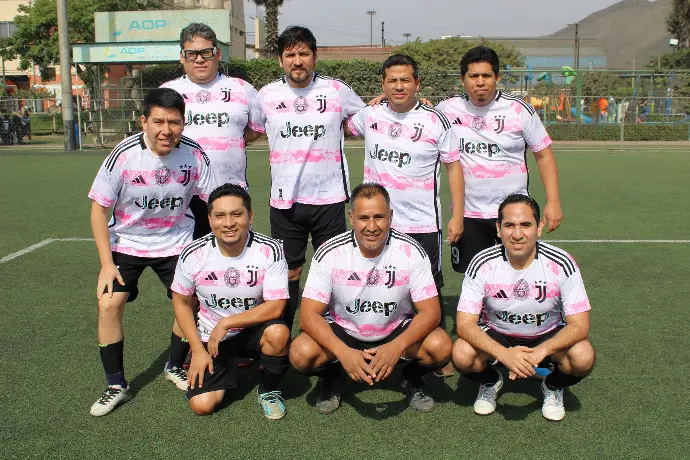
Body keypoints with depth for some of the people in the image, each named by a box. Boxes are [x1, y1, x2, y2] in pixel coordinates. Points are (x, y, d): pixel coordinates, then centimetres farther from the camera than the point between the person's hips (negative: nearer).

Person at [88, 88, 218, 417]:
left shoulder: (194, 154, -17)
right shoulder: (124, 155, -22)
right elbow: (99, 208, -14)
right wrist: (107, 264, -15)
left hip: (176, 242, 2)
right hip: (126, 242, -1)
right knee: (108, 304, -13)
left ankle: (175, 367, 25)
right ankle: (116, 386, 5)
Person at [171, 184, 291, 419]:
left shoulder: (270, 250, -18)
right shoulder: (193, 255, -12)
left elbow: (275, 307, -22)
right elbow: (181, 303, 2)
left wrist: (226, 323, -22)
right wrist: (198, 350, -5)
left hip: (254, 329, -1)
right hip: (211, 337, 1)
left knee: (278, 332, -35)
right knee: (201, 404, -14)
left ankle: (268, 390, -4)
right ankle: (229, 366, 20)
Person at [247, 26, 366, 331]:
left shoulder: (337, 90, 0)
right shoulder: (267, 95, 4)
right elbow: (250, 131, 19)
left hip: (329, 197, -1)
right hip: (284, 200, 1)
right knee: (288, 273, 10)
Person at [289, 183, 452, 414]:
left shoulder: (411, 251, -17)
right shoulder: (329, 253, -18)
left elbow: (430, 311, -17)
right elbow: (309, 314, -20)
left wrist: (397, 346, -36)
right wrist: (343, 352, -37)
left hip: (397, 332, 0)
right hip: (343, 331, 0)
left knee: (440, 346, -28)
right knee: (301, 353, -28)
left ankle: (413, 377, 8)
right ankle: (330, 378, 9)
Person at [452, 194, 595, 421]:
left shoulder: (561, 263, -22)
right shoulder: (482, 264, -22)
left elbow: (579, 325, -22)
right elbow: (465, 324, -23)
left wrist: (540, 352, -40)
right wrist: (504, 353, -41)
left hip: (548, 336, 0)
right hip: (496, 335, 0)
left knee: (583, 357, -30)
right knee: (462, 355, -30)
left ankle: (553, 387, 7)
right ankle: (490, 382, 8)